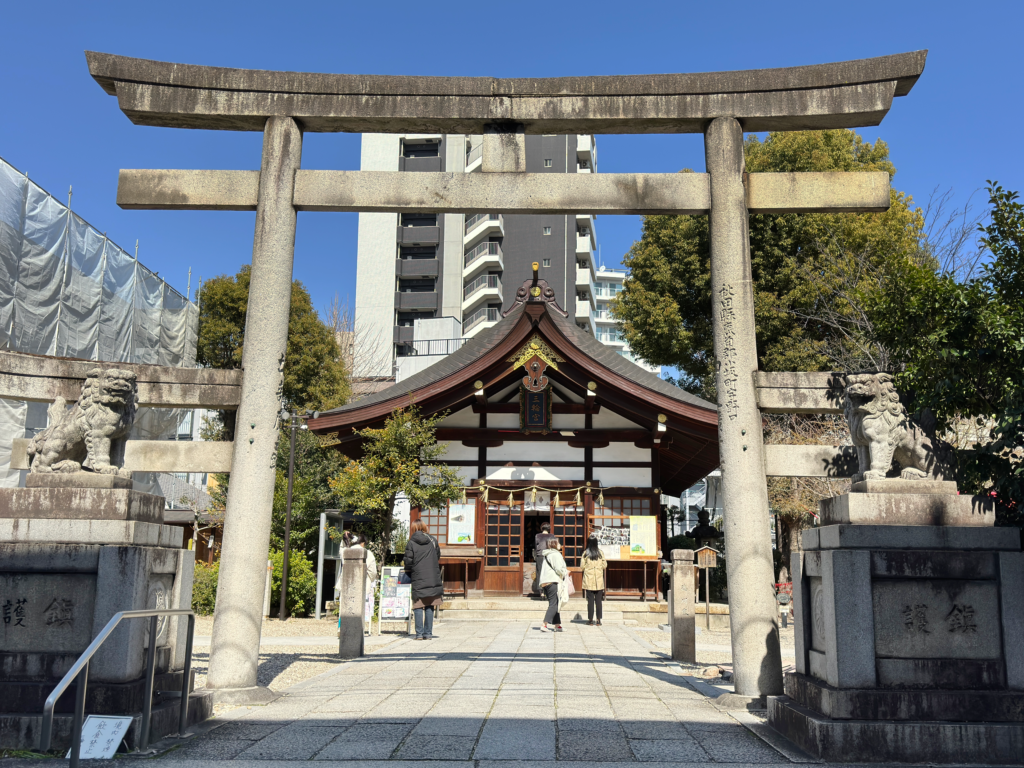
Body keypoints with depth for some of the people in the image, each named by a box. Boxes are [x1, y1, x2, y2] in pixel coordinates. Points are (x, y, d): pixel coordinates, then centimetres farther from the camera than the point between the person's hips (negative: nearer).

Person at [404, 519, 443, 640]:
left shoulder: (411, 543, -4)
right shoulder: (433, 540, 5)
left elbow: (408, 562, -5)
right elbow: (438, 557, 12)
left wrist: (409, 571, 14)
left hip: (418, 580, -3)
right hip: (433, 579, 3)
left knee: (418, 607, 4)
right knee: (429, 607, 9)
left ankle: (419, 633, -1)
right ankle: (428, 633, 8)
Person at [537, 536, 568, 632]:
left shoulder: (545, 555, 20)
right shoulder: (555, 554, -8)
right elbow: (559, 569, -15)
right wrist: (566, 572, 5)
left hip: (544, 582, 9)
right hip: (553, 581, -9)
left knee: (554, 604, 12)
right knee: (554, 604, -8)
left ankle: (557, 625, 14)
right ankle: (545, 625, -16)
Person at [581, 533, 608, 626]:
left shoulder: (585, 553, -6)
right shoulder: (600, 552, -2)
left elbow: (582, 567, -3)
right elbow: (604, 566, 3)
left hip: (589, 581, -1)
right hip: (599, 581, 1)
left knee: (590, 600, 2)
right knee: (598, 600, 6)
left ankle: (590, 620, 4)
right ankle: (598, 620, 8)